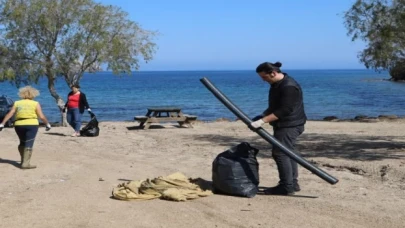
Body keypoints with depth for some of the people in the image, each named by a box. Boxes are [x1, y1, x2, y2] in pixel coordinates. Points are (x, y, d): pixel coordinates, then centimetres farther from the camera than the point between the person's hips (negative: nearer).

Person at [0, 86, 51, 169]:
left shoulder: (17, 103, 10)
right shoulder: (35, 104, 2)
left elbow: (10, 114, 2)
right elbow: (41, 116, -2)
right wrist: (47, 124, 11)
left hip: (18, 125, 4)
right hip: (31, 125, -4)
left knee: (22, 142, 21)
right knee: (29, 144, -4)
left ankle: (23, 160, 27)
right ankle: (25, 163, -11)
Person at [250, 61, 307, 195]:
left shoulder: (289, 87, -22)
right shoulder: (277, 84, 11)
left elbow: (284, 111, -27)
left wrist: (262, 121, -28)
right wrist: (262, 115, 8)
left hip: (289, 125, -10)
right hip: (284, 125, 10)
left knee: (280, 153, -10)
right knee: (288, 153, 13)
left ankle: (287, 187, -6)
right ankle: (293, 183, 21)